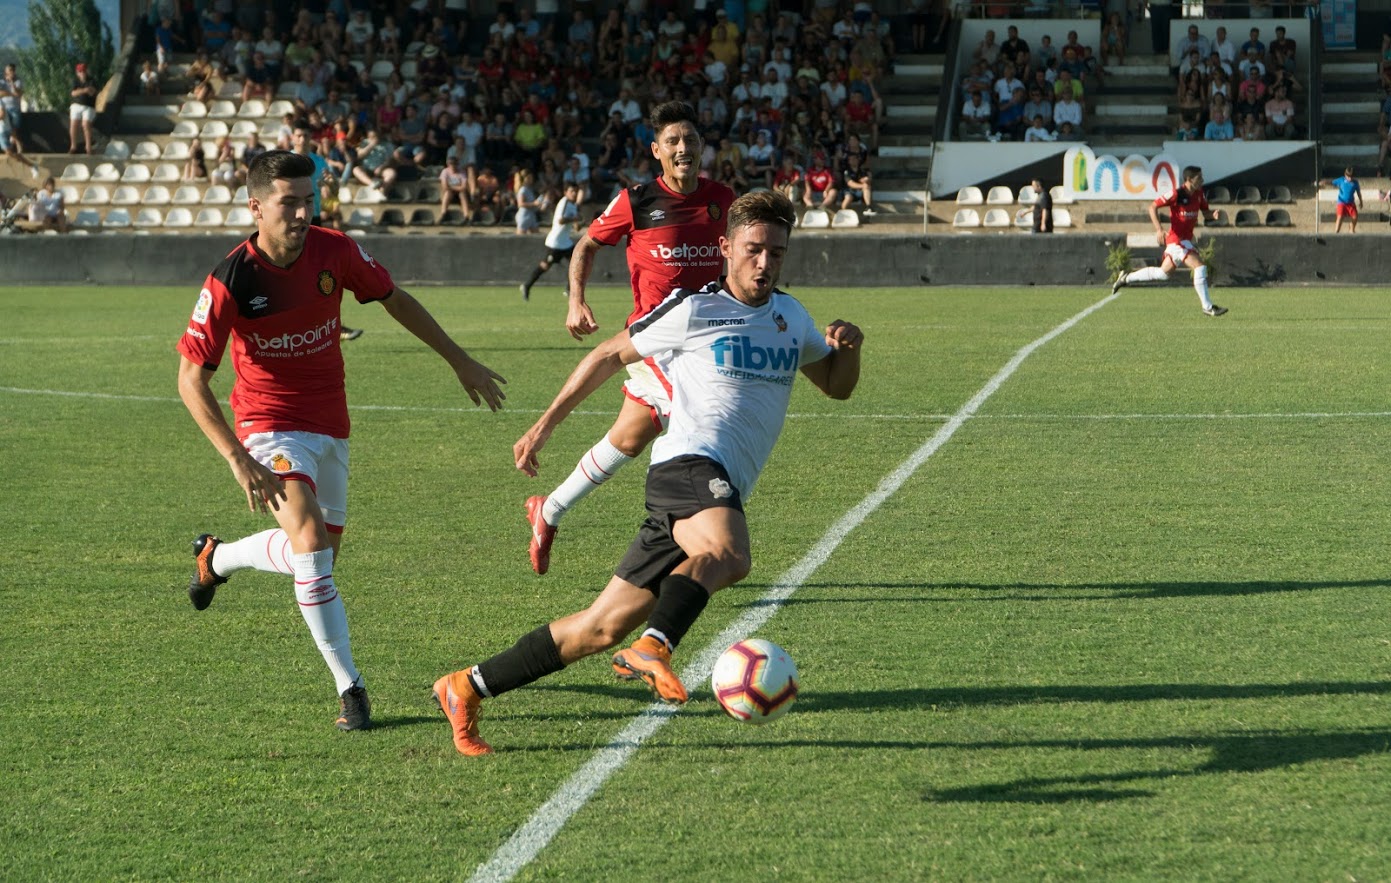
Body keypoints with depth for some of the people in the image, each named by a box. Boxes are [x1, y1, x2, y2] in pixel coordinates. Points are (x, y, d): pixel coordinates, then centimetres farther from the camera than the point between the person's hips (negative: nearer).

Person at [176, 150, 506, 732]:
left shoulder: (335, 252, -11)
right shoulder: (231, 280, -21)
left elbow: (396, 301, 8)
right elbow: (191, 379, -18)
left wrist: (460, 362, 10)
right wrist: (238, 460, -26)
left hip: (331, 423, 5)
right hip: (272, 427, -5)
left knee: (322, 547, 16)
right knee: (311, 545, -24)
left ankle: (216, 558, 46)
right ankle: (349, 687, -13)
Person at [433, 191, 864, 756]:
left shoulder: (791, 316, 20)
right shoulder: (693, 310, 1)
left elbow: (837, 386, 29)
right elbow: (610, 356, 11)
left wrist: (847, 347, 5)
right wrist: (546, 425, 10)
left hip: (720, 492, 6)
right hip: (690, 464, -6)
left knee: (604, 628, 4)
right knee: (727, 556, -40)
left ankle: (469, 688, 10)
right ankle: (653, 648, -55)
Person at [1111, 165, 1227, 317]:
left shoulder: (1198, 194, 5)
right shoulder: (1176, 195, -17)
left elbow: (1205, 213, 15)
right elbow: (1153, 207, -14)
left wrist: (1213, 215, -10)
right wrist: (1158, 229, -25)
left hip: (1186, 239, 9)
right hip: (1177, 240, -9)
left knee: (1163, 273, 20)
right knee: (1200, 267, -17)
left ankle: (1126, 278, 32)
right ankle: (1207, 307, -11)